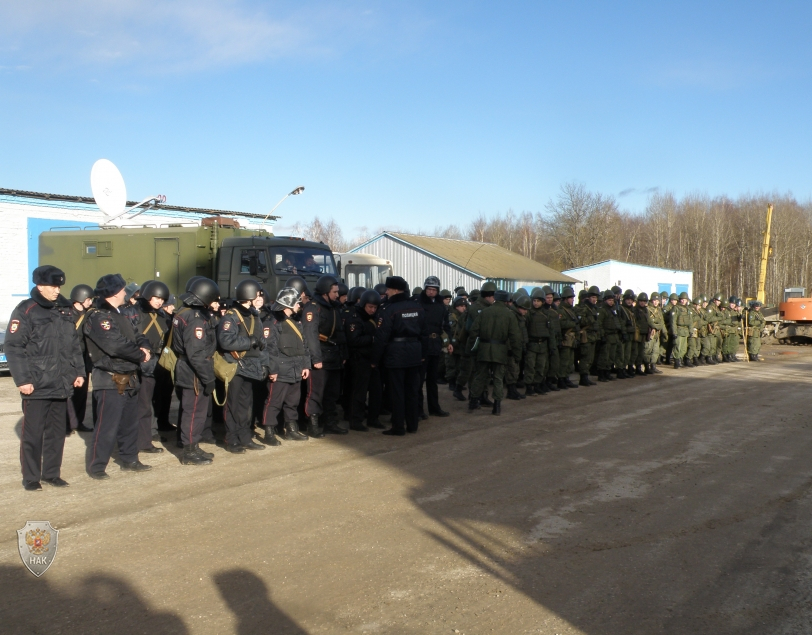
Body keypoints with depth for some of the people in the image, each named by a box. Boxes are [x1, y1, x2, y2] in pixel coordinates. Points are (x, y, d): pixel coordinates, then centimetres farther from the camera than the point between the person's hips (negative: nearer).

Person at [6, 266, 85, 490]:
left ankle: (52, 473, 22)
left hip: (61, 385, 6)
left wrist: (79, 371, 9)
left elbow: (74, 345, 17)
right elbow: (13, 347, -11)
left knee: (57, 432, 12)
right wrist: (22, 379, -16)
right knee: (33, 433, 2)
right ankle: (31, 477, 13)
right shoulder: (25, 310, -6)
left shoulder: (64, 310, 13)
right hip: (37, 386, -6)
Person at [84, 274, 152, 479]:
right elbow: (115, 345, -26)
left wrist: (144, 347, -8)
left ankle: (129, 460, 28)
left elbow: (136, 337, 16)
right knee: (107, 426, -6)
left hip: (129, 379, 10)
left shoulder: (121, 315, 17)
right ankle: (96, 467, 3)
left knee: (130, 423, 17)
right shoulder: (98, 317, -15)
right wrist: (141, 355, -13)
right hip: (110, 380, -9)